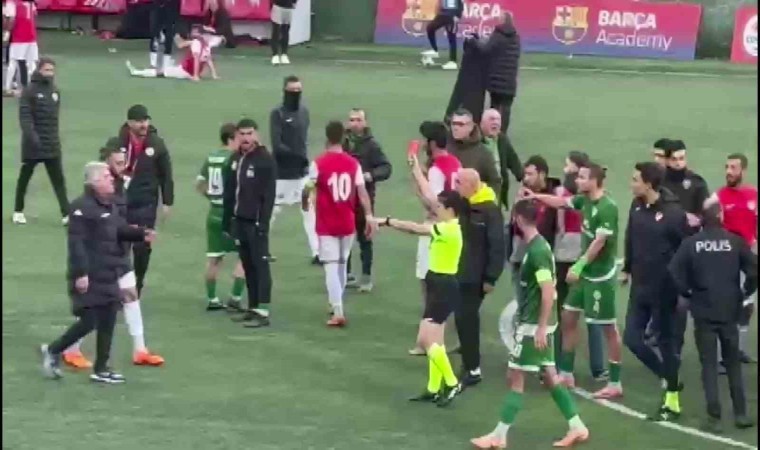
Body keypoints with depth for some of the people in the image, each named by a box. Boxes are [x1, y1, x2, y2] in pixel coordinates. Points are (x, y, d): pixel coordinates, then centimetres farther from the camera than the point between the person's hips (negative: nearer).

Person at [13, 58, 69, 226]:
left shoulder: (55, 90, 10)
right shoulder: (30, 90, -9)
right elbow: (24, 115, -17)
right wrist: (31, 135, -29)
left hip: (52, 144, 4)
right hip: (33, 144, -4)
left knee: (59, 180, -2)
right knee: (24, 178, 10)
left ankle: (66, 214, -6)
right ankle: (18, 211, 24)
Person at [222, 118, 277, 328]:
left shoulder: (265, 160, -10)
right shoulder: (235, 159, 12)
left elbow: (268, 195, -15)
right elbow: (230, 191, 15)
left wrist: (263, 223, -20)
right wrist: (227, 221, 12)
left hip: (256, 222, -7)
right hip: (239, 221, 7)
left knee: (260, 265, -6)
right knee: (247, 265, 11)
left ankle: (263, 312, -8)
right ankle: (252, 307, 17)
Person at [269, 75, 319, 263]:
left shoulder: (304, 111, 7)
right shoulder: (277, 114, -12)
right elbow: (276, 145, -18)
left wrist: (305, 158, 3)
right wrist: (298, 156, -22)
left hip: (302, 172, 5)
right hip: (282, 172, -5)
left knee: (310, 210, 1)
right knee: (272, 211, 6)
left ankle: (316, 253, 1)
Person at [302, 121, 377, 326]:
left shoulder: (318, 164, -10)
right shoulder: (353, 163, -1)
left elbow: (307, 190, -3)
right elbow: (362, 192, -4)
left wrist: (305, 203, 19)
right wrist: (369, 217, -1)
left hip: (327, 225, -4)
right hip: (348, 223, 4)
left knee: (331, 267, -3)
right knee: (341, 265, 19)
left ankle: (338, 312, -13)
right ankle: (336, 306, 31)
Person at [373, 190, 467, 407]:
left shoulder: (450, 229, -20)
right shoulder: (446, 228, 8)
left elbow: (417, 228, -23)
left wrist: (386, 221, -19)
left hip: (444, 287, -10)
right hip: (439, 285, 10)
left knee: (426, 339, -13)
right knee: (434, 340, 13)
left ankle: (452, 384, -5)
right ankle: (434, 389, 18)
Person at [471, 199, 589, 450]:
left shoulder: (536, 250, -20)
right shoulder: (537, 245, 9)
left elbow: (549, 292, -23)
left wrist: (541, 328, -22)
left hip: (534, 325, -10)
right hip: (534, 322, 10)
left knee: (515, 378, -3)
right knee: (549, 377, 14)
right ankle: (577, 428, 18)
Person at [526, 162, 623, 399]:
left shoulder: (607, 207, -22)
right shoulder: (585, 200, 3)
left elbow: (599, 242, -24)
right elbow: (562, 202, 21)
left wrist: (579, 266, -23)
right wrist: (536, 196, 13)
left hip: (600, 275, -9)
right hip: (585, 273, 9)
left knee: (609, 328, -1)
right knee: (568, 318, 14)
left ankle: (615, 383, 5)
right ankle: (566, 374, 25)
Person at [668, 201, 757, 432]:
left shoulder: (690, 243, -5)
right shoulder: (735, 241, -4)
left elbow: (674, 272, -13)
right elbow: (753, 270, -11)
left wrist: (688, 292, 2)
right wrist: (745, 293, 5)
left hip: (703, 312, -1)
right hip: (730, 311, 1)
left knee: (709, 365, 4)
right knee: (733, 363, 14)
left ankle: (714, 417, -1)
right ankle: (740, 413, 14)